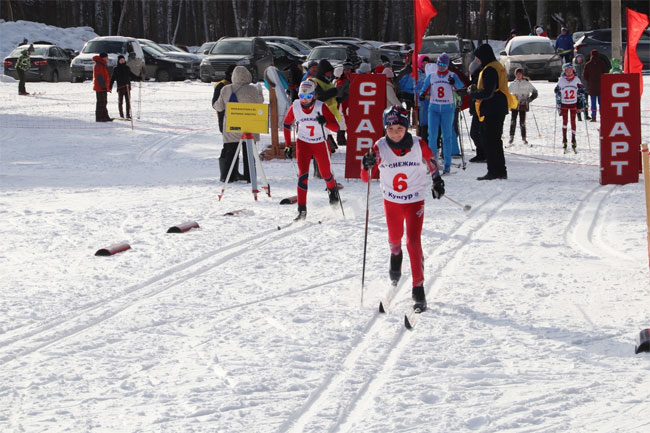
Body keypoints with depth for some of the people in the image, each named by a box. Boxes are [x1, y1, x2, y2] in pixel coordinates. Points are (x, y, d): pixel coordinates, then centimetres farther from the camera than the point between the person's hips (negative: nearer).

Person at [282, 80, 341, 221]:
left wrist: (325, 122, -42)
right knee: (303, 174, -16)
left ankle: (332, 189, 50)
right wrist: (288, 145, 4)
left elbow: (336, 127, -21)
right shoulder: (295, 107, -14)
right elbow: (287, 124, 5)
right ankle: (302, 209, -15)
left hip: (320, 144, 0)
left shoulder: (321, 107, -21)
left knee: (326, 174, 13)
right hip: (303, 143, 0)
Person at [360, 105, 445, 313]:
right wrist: (367, 166, -38)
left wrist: (437, 180, 12)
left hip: (415, 201, -2)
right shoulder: (380, 147, -17)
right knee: (395, 238, 21)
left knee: (413, 242, -13)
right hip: (391, 201, 2)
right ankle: (396, 256, 59)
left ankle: (418, 289, -8)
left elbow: (430, 158, 8)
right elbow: (366, 178, -18)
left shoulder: (418, 145, -16)